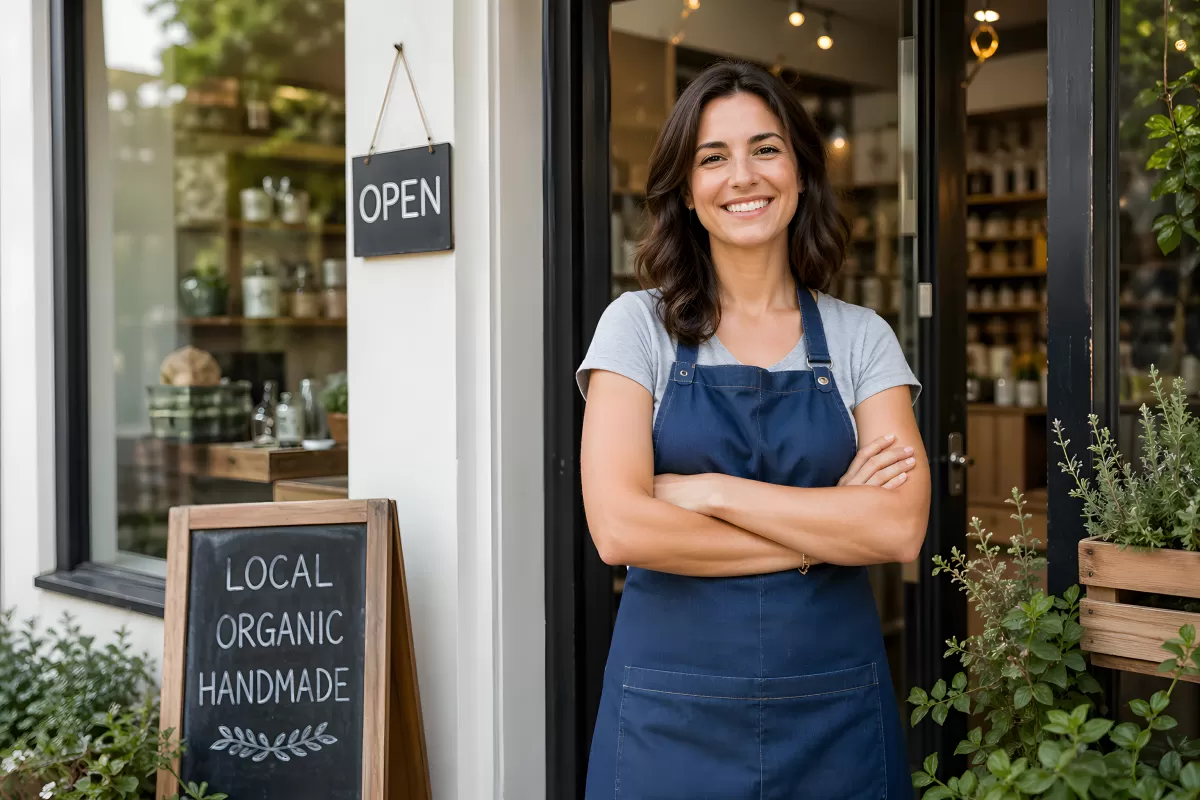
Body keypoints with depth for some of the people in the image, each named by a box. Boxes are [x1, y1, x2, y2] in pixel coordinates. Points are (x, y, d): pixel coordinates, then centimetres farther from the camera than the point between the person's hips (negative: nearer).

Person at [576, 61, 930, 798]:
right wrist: (827, 527, -11)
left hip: (834, 706, 2)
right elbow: (619, 528, -14)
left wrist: (711, 490, -15)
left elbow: (901, 528, -10)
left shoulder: (862, 338, 2)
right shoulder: (640, 325, -3)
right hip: (673, 707, -1)